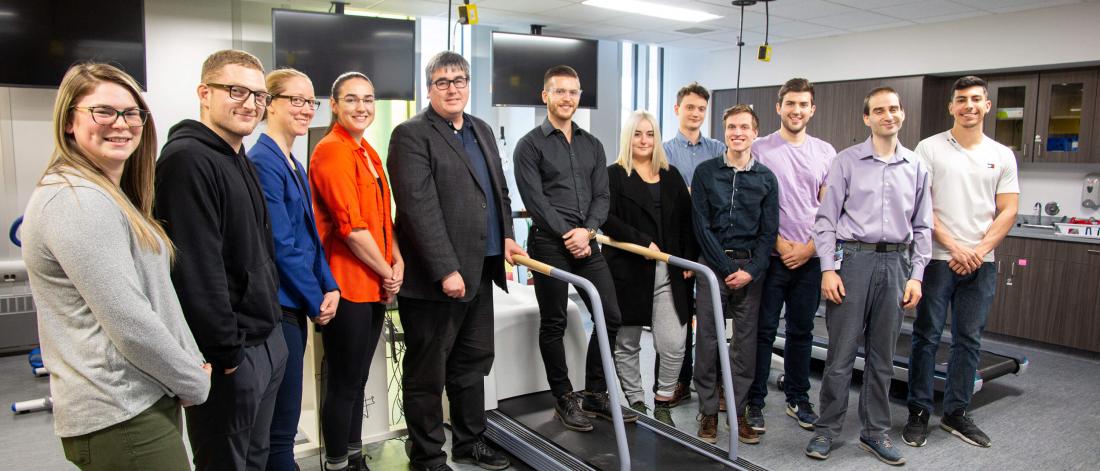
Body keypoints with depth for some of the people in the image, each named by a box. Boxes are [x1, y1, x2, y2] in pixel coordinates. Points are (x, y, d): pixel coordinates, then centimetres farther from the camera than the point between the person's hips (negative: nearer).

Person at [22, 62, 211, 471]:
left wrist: (193, 361, 7)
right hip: (121, 415, -10)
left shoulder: (111, 195, 13)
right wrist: (195, 383, -11)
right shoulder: (75, 200, -18)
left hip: (145, 400, 10)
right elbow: (130, 324, -22)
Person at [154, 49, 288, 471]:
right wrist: (226, 352, -20)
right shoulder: (188, 160, -18)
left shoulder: (239, 159, 13)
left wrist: (271, 327, 17)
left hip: (268, 341, 9)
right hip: (230, 355, -9)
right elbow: (197, 269, -23)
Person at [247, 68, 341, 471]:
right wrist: (316, 300, -10)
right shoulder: (262, 161, -14)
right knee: (281, 427, 1)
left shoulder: (294, 165, 14)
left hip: (297, 306, 9)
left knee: (282, 421, 18)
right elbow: (281, 245, -18)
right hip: (279, 306, -9)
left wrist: (329, 287, 3)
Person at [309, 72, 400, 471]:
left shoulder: (368, 152, 14)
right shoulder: (331, 151, -13)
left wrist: (397, 262, 0)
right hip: (347, 284, -8)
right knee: (343, 381, 4)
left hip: (375, 285, 9)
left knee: (358, 378, 18)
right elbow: (350, 225, -19)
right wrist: (386, 273, -11)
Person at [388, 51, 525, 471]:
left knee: (473, 362, 18)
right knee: (428, 372, 6)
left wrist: (507, 235, 8)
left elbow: (500, 190, 23)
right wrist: (446, 270, -21)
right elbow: (420, 208, -17)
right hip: (434, 278, -7)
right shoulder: (411, 134, -9)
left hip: (481, 271, 8)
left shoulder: (482, 130, 16)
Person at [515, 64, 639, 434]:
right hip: (549, 244, -5)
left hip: (587, 243, 5)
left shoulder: (592, 146, 14)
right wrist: (567, 236, -14)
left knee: (610, 316, 5)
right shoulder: (530, 145, -1)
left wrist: (587, 230, -9)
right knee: (554, 323, 3)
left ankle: (596, 394, 19)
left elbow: (602, 196, 8)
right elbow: (535, 200, -10)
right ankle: (564, 399, 17)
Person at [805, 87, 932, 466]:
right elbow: (826, 219, -2)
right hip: (852, 259, -3)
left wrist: (916, 275, 5)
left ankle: (875, 431, 23)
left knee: (882, 355, 11)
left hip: (895, 263, 3)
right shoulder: (847, 161, 0)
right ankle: (827, 428, 13)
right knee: (841, 351, 0)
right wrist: (828, 268, -10)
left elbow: (922, 227, 12)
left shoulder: (916, 167, 10)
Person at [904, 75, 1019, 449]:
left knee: (969, 340, 10)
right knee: (927, 337, 2)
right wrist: (953, 246, -12)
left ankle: (956, 413, 22)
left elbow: (1008, 211, 6)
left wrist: (979, 251, -8)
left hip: (981, 263, 4)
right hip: (937, 259, -4)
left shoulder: (1002, 155, 10)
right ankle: (919, 413, 12)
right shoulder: (929, 148, -1)